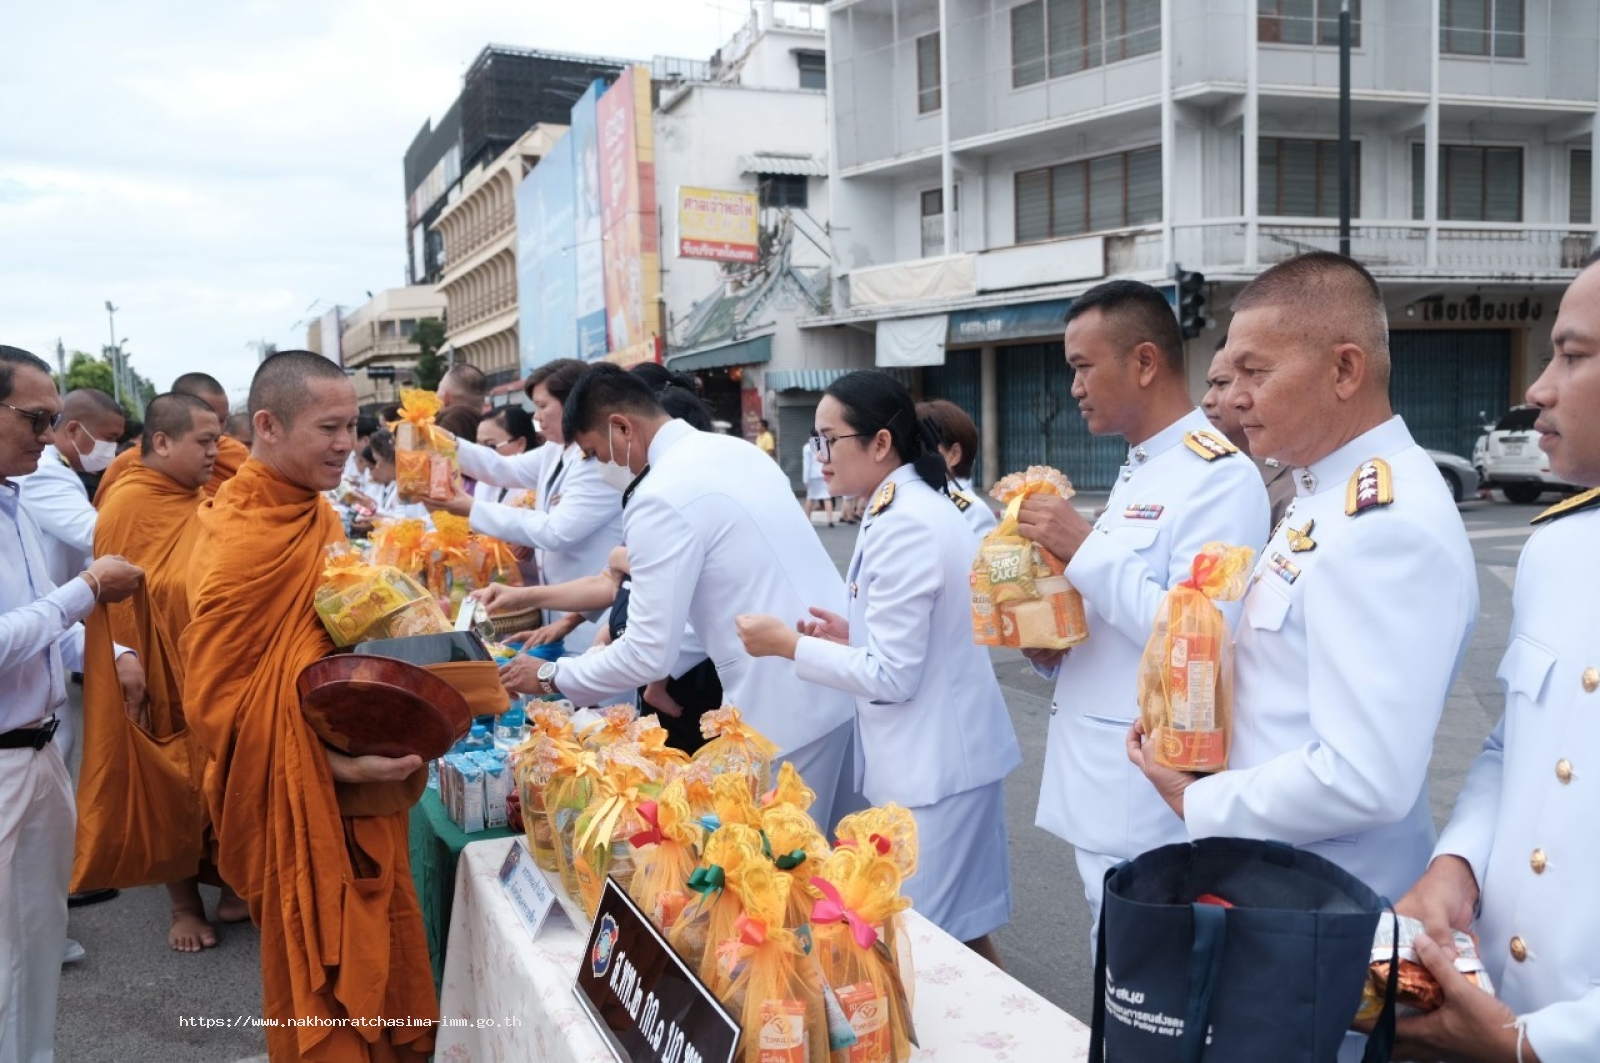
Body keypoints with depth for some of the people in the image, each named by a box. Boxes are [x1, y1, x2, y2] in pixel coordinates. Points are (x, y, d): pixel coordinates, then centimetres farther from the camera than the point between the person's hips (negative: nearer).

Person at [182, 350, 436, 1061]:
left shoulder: (314, 514, 6)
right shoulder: (242, 539, -21)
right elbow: (213, 701, -19)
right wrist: (332, 762, -25)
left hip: (356, 797, 8)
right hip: (301, 809, -8)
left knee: (383, 980, 19)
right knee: (327, 1006, 7)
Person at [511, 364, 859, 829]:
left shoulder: (661, 497, -16)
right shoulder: (737, 450, 11)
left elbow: (647, 653, -14)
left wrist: (550, 677, 1)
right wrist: (670, 665, 18)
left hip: (787, 704, -9)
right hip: (841, 675, 9)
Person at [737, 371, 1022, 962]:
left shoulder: (903, 525, -20)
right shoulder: (918, 505, 10)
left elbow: (891, 675, -19)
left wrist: (788, 644, -12)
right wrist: (856, 635, 9)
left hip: (933, 765, -10)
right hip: (939, 754, 10)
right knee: (965, 935, 18)